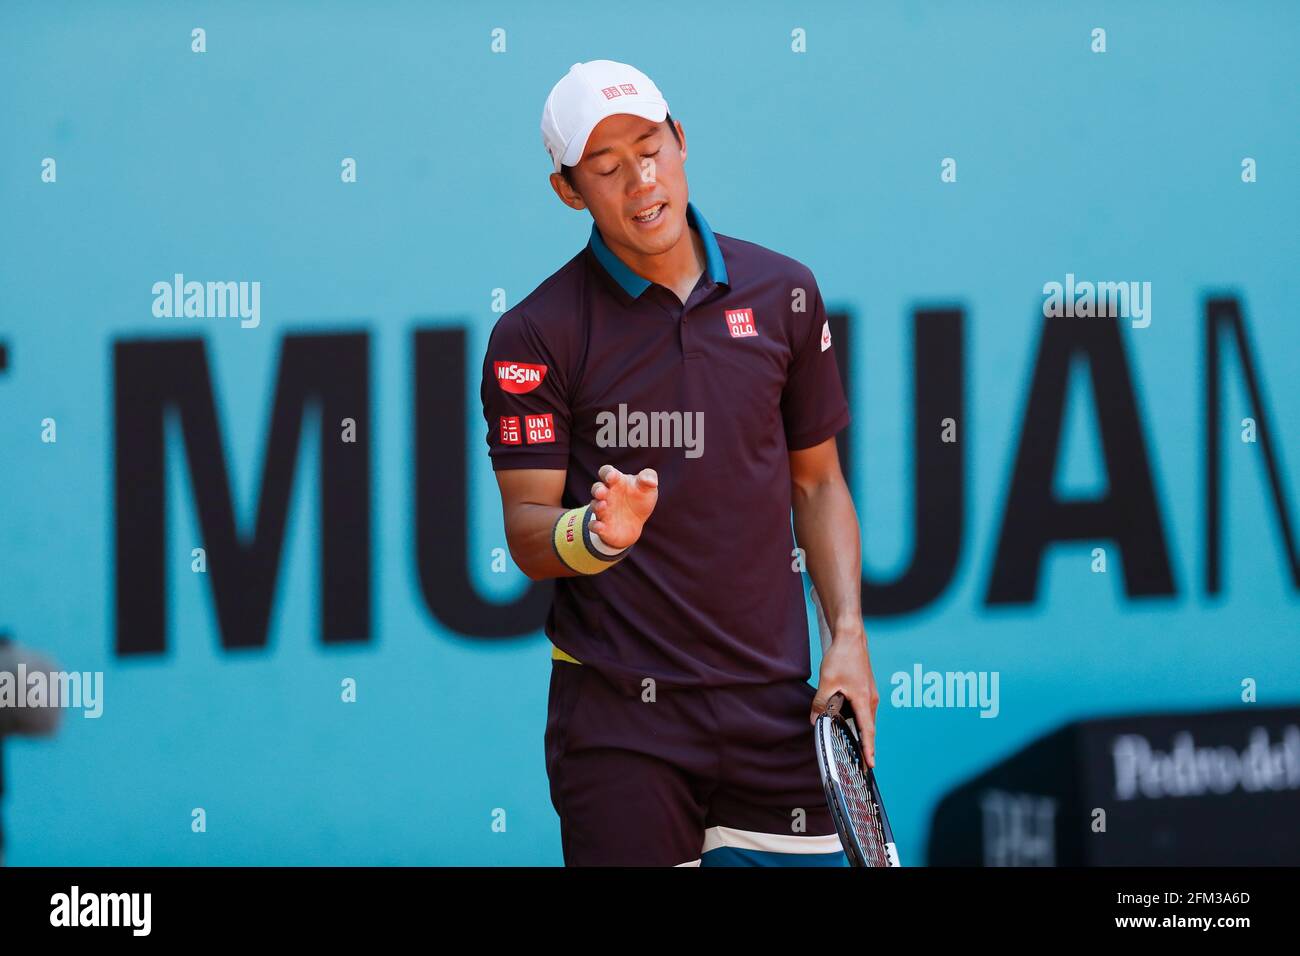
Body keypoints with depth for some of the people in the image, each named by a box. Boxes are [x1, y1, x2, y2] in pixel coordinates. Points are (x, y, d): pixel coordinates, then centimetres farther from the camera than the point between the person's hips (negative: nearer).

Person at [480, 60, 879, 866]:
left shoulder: (783, 293, 7)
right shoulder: (536, 336, -4)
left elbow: (817, 481, 14)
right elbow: (528, 535, -6)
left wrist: (849, 635, 3)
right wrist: (599, 533, -28)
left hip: (772, 704, 3)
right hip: (620, 720, -3)